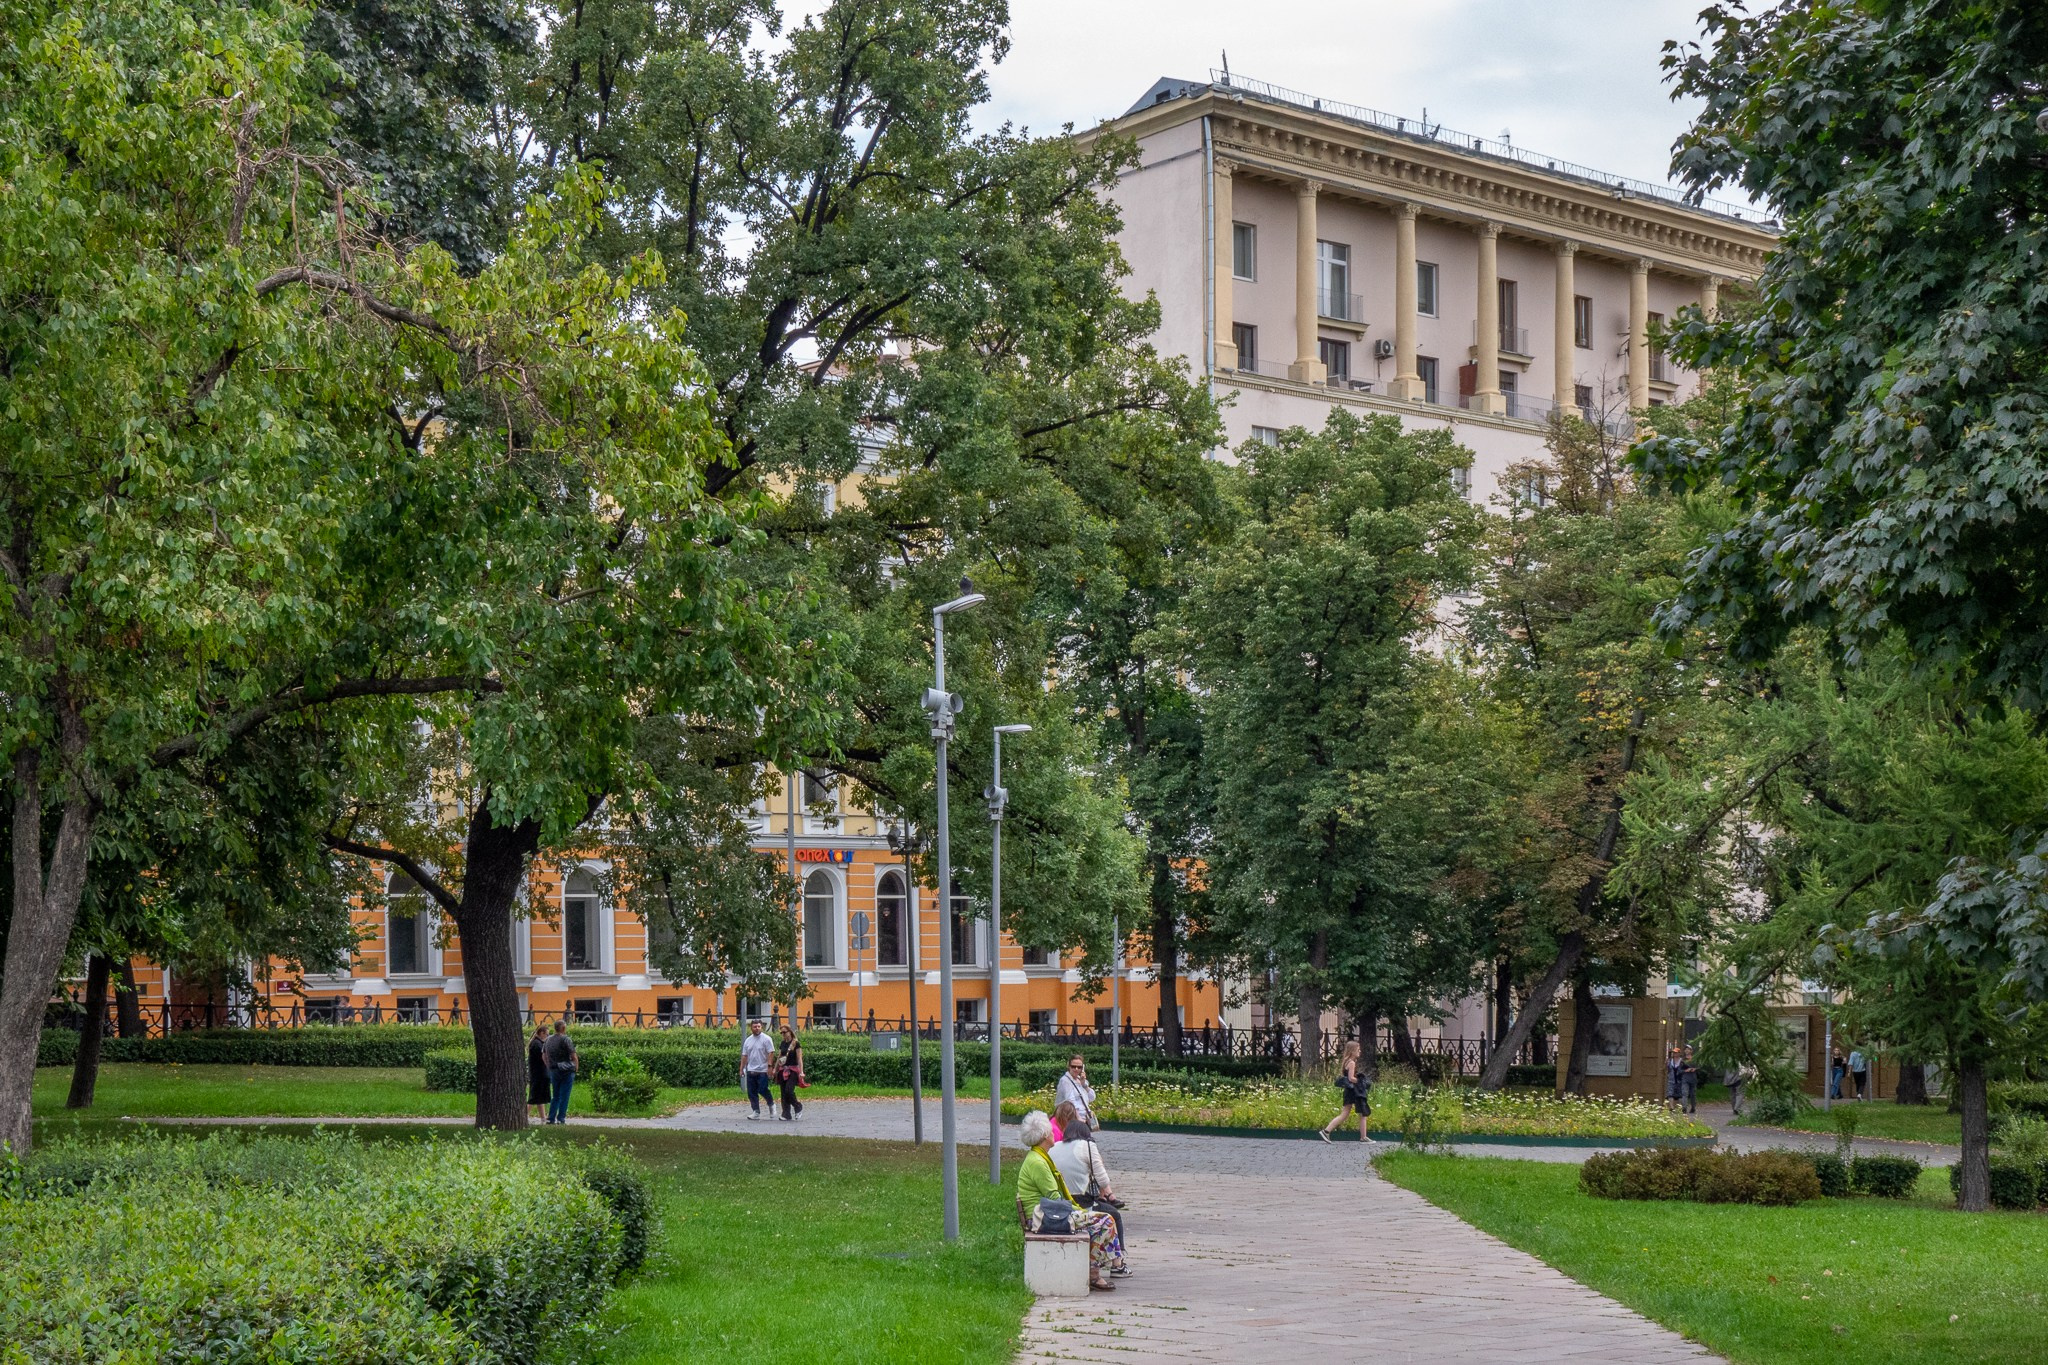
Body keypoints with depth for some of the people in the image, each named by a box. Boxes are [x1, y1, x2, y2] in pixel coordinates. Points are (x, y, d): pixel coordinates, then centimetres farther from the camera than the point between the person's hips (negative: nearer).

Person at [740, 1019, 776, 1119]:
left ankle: (771, 1104, 16)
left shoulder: (766, 1039, -4)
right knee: (752, 1093, 3)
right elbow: (744, 1056, 16)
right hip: (751, 1070, 6)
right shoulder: (748, 1040, 13)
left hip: (762, 1070, -6)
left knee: (762, 1090, -9)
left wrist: (769, 1066, -18)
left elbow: (771, 1053, -10)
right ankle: (756, 1112, 9)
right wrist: (741, 1069, 12)